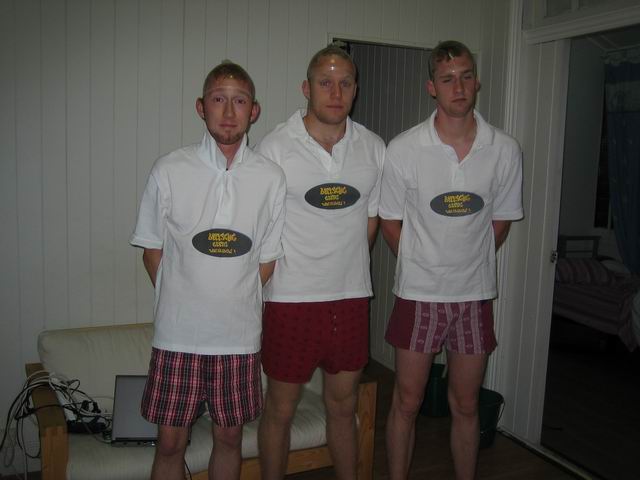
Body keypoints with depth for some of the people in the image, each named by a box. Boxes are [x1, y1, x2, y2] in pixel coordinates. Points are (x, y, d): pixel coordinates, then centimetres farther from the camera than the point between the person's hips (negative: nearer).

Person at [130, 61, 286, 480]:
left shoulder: (271, 178, -2)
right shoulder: (170, 170, -4)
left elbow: (267, 261, 5)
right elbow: (153, 251, 4)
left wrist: (234, 304, 1)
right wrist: (181, 305, 2)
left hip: (240, 334, 1)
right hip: (178, 334, -1)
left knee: (230, 437, 15)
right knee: (170, 442, 10)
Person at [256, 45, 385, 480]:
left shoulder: (374, 147, 4)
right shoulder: (275, 146, -8)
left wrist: (347, 270, 9)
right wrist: (290, 272, -2)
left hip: (351, 297, 4)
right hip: (292, 298, -3)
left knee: (343, 406, 18)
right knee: (281, 409, 11)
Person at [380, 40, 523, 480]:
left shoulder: (505, 150, -4)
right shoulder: (403, 149, -9)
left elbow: (501, 222, 7)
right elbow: (390, 222, 1)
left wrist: (469, 265, 9)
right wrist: (424, 266, 6)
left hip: (475, 295, 2)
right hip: (419, 294, -1)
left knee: (466, 406, 15)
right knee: (407, 402, 10)